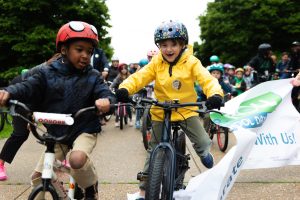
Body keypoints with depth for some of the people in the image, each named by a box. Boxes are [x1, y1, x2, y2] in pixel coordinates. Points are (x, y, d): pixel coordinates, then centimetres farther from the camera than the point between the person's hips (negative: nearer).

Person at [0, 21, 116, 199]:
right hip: (57, 132, 3)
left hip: (84, 130, -2)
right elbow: (29, 86, -11)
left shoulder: (93, 76, -3)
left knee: (77, 159, -33)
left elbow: (105, 92, -15)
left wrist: (106, 100, -41)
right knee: (38, 176, -3)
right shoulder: (48, 73, -2)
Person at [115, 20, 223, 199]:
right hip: (160, 113, 1)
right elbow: (139, 77, -15)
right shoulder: (156, 63, -7)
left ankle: (203, 151, 27)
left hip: (186, 110, -1)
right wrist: (125, 89, -36)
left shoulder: (191, 63, -11)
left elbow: (207, 79, -21)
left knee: (204, 144, -14)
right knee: (154, 152, 6)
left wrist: (215, 94, -43)